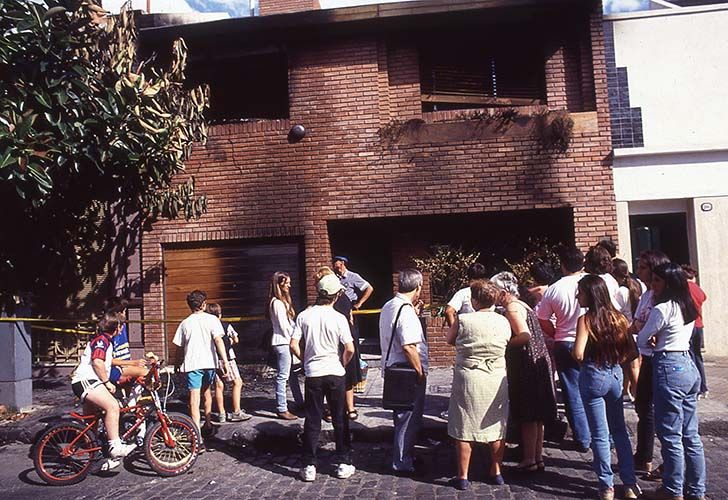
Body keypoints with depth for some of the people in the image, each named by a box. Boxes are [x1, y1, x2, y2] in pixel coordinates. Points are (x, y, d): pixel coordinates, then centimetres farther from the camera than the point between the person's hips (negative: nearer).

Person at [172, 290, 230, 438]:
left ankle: (196, 429, -12)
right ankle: (208, 423, 33)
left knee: (194, 396, -4)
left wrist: (179, 364, 25)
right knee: (206, 391, 22)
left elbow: (179, 345, 10)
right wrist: (225, 360, -16)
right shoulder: (211, 319, -1)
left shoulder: (185, 323, 5)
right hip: (209, 362, 1)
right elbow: (218, 340, -13)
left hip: (192, 363, -1)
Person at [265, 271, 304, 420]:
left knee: (292, 374, 18)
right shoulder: (277, 303, -15)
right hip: (282, 342, -10)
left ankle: (300, 402, 29)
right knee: (283, 376, -6)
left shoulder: (283, 300, 16)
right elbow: (283, 325, -17)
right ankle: (281, 409, -1)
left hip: (286, 341, 10)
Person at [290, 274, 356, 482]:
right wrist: (342, 364, 7)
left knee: (312, 420, 9)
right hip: (335, 373, -1)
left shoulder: (304, 316, -4)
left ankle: (309, 467, 14)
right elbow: (350, 349, -11)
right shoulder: (338, 318, -9)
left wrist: (306, 360, 11)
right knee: (340, 420, 11)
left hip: (312, 373, 2)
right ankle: (344, 464, 18)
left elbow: (294, 345, -4)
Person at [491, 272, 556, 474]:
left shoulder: (512, 308, -13)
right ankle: (538, 458, 23)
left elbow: (524, 335, -24)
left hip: (527, 365, -10)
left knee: (528, 416, -2)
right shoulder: (522, 305, 17)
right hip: (539, 362, 10)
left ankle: (529, 460, 5)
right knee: (535, 416, 15)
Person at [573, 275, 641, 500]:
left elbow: (578, 354, -22)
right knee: (620, 431, 17)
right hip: (615, 375, 5)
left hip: (593, 377, -5)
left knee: (599, 435, 6)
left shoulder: (586, 320, -15)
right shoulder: (618, 317, 1)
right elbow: (629, 349, 5)